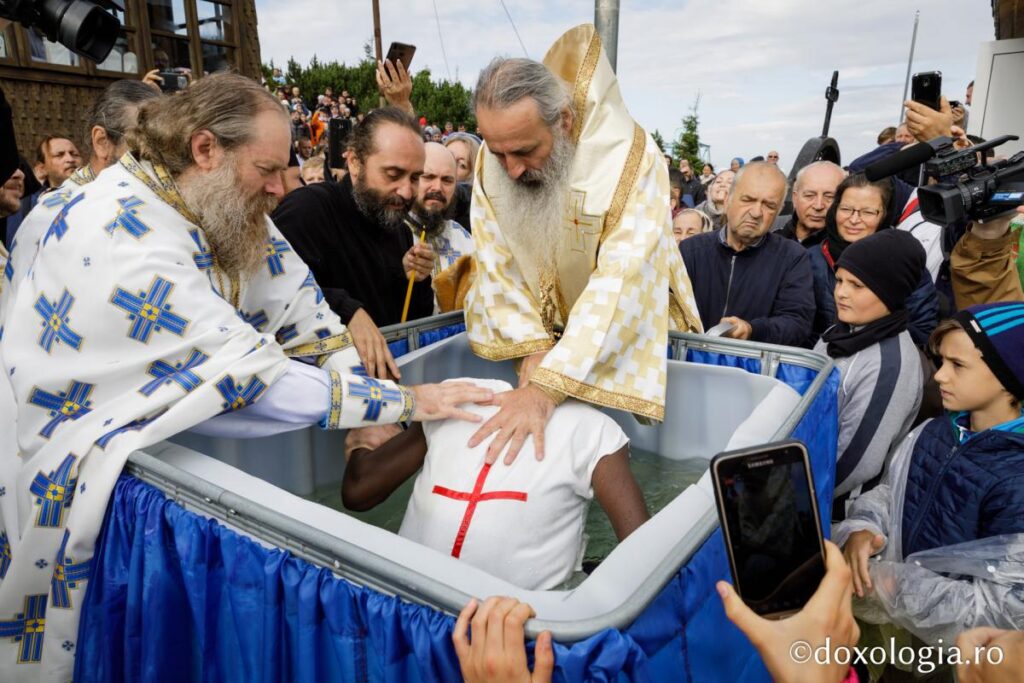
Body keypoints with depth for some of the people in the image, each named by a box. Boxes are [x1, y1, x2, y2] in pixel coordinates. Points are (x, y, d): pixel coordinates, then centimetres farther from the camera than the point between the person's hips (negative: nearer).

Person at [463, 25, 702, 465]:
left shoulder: (629, 156, -31)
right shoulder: (494, 157, -16)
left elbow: (620, 282, -37)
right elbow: (497, 262, -12)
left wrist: (547, 388, -44)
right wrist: (534, 346, -25)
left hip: (620, 335, -3)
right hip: (543, 328, 3)